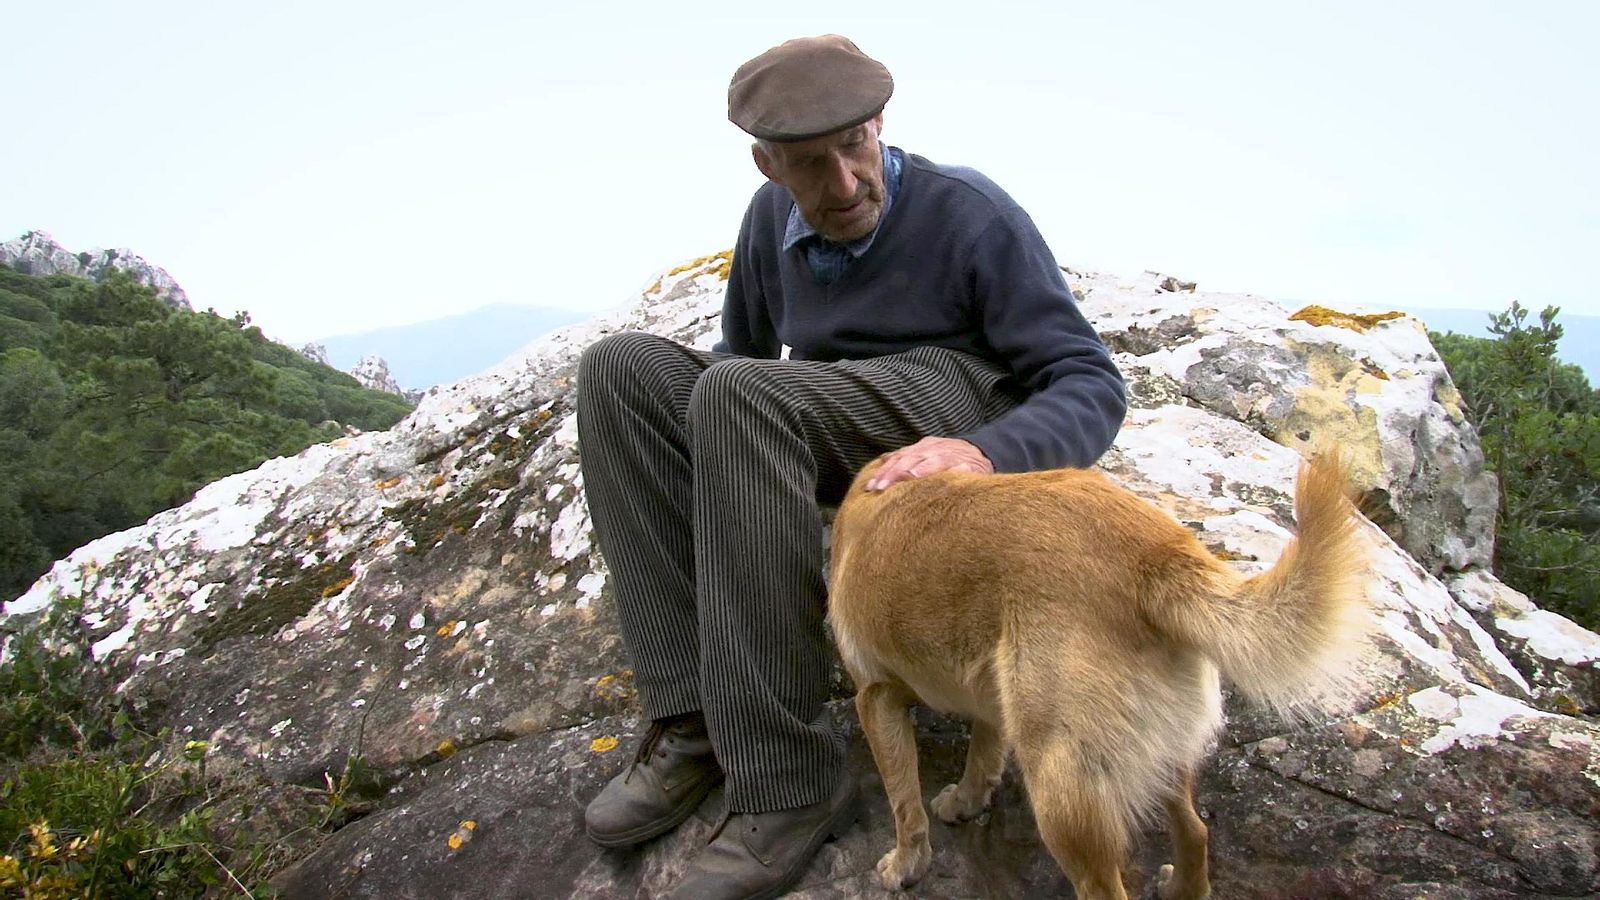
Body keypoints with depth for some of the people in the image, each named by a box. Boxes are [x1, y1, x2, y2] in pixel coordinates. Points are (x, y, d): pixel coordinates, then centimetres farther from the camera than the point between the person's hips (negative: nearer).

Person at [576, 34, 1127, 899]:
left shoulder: (975, 216, -12)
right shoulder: (773, 216, 4)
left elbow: (1091, 390, -16)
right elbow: (744, 353, 21)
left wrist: (984, 455, -38)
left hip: (965, 420, -6)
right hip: (833, 441, 6)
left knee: (740, 398, -34)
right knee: (621, 369, -16)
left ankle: (787, 772, -30)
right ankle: (700, 715, -24)